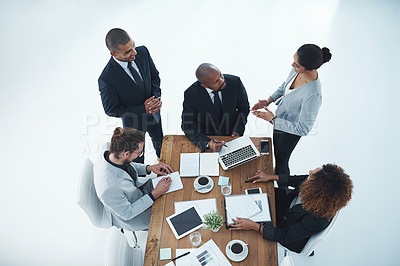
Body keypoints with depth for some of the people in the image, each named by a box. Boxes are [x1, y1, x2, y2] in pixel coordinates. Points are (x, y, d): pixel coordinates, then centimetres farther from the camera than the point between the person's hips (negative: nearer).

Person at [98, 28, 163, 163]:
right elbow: (111, 110, -22)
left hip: (153, 112, 4)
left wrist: (156, 96, -21)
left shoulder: (142, 52, -23)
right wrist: (142, 108, -30)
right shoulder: (106, 79, -36)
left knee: (160, 141, 33)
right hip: (133, 121, -4)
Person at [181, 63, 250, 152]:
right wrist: (208, 143, -28)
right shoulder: (191, 94, -18)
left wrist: (237, 131, -9)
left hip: (231, 135, 1)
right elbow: (188, 126, -13)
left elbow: (244, 107, 4)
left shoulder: (235, 82, -13)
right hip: (205, 137, 0)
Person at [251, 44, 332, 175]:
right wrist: (269, 100, -7)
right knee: (276, 154, 31)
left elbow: (303, 130, -31)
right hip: (279, 120, 7)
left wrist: (273, 119, -28)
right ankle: (276, 174, 61)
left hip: (291, 130, -7)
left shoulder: (313, 95, -40)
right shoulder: (296, 70, -18)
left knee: (281, 162, 19)